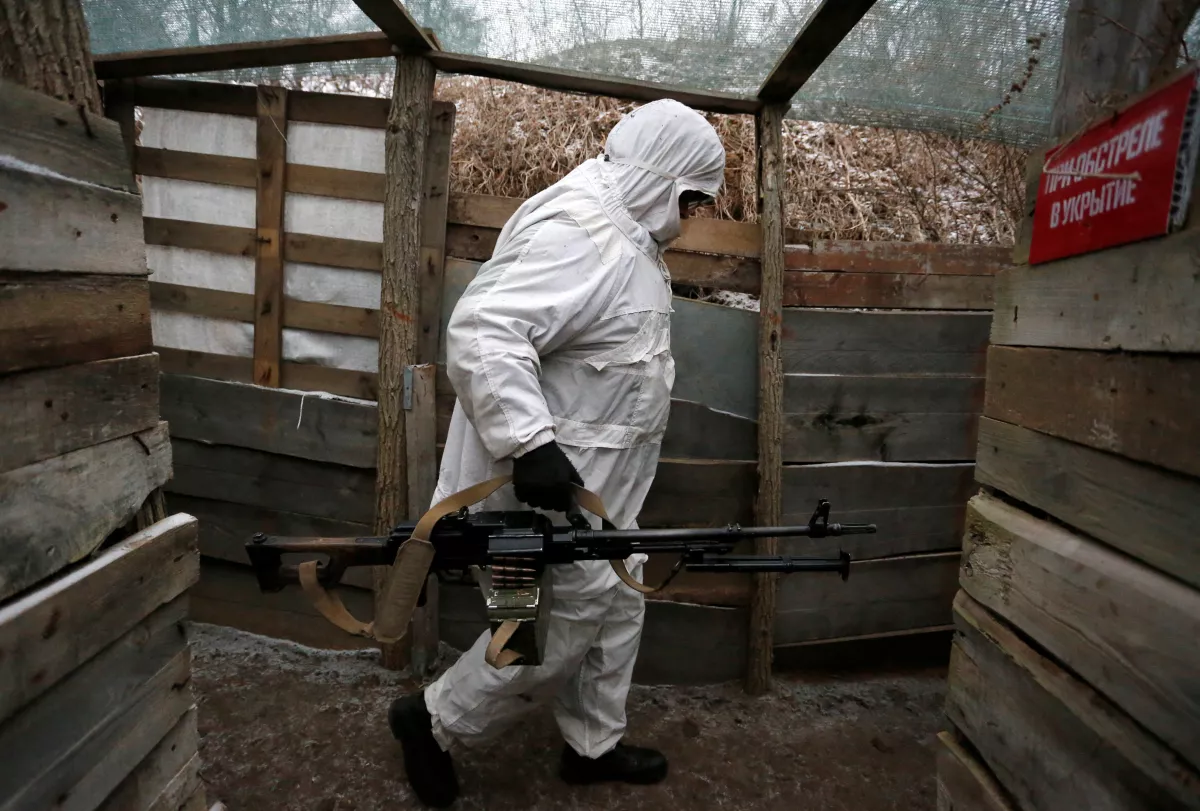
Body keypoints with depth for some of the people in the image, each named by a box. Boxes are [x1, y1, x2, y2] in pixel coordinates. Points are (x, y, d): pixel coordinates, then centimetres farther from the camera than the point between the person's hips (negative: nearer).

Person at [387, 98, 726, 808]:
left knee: (617, 607, 18)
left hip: (598, 483, 11)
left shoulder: (624, 233, 13)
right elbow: (481, 330, -32)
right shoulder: (581, 232, -22)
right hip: (551, 482, -11)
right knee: (568, 624, 2)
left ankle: (595, 745, 38)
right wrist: (530, 441, -37)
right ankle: (434, 720, 23)